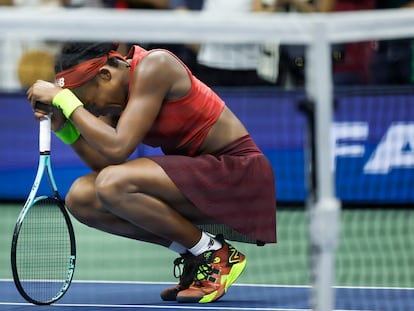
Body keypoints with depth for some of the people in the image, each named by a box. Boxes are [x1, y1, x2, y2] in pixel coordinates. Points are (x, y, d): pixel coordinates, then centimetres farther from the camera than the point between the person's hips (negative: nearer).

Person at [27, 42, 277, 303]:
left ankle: (215, 254, -11)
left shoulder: (152, 66, -20)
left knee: (113, 186, -28)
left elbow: (117, 149, -27)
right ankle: (193, 254, 2)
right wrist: (64, 127, -9)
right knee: (80, 198, -4)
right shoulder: (117, 91, 6)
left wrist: (63, 99, -22)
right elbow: (105, 163, 3)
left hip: (234, 168, -9)